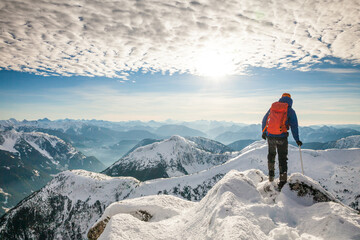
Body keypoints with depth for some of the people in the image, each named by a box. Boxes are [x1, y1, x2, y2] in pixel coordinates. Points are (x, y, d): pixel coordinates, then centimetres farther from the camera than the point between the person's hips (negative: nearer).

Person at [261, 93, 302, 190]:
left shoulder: (272, 107, 10)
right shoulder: (290, 111, 0)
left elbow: (264, 121, 17)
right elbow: (294, 126, -5)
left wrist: (264, 133, 28)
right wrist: (297, 139, 0)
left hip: (270, 136, 3)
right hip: (282, 137, -3)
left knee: (271, 154, 25)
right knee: (282, 158, 6)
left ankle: (271, 174, 31)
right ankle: (283, 180, 5)